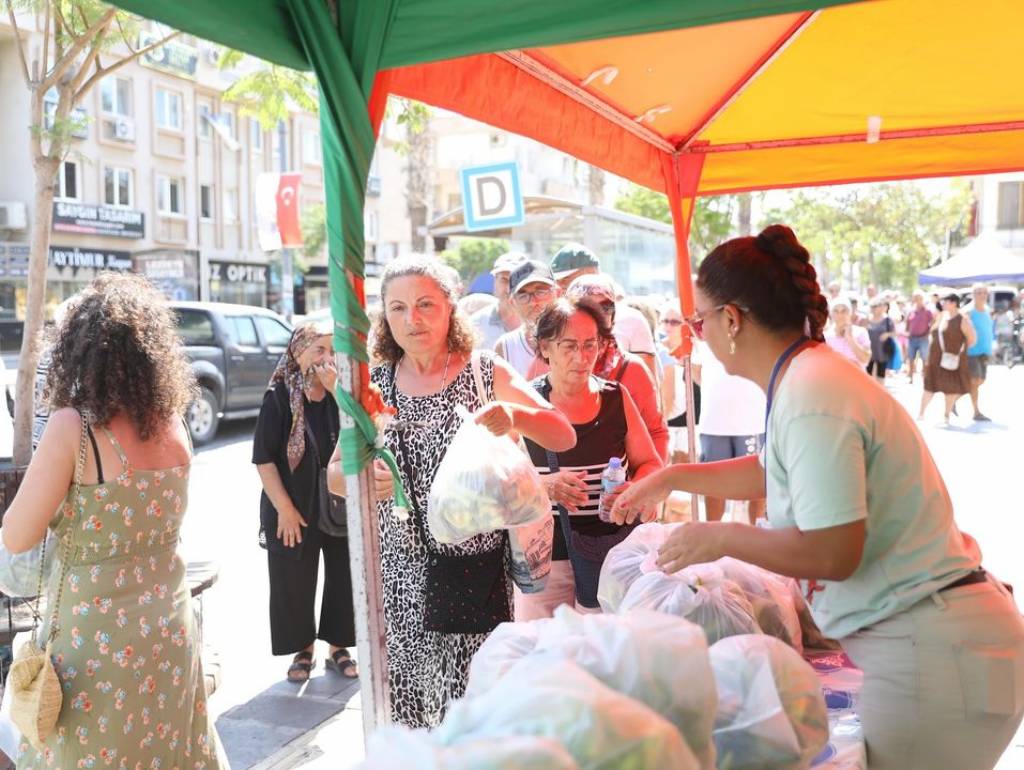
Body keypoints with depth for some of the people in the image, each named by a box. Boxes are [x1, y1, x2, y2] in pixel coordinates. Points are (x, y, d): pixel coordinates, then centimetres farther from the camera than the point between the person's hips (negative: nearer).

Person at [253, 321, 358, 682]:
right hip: (296, 510, -2)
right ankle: (303, 650, 30)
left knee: (344, 579, 11)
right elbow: (263, 459, -9)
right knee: (295, 583, 9)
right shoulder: (280, 397, -9)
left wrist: (339, 393, -23)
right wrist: (284, 509, -12)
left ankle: (338, 648, 30)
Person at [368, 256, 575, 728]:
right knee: (402, 700, 5)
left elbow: (564, 438, -4)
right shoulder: (372, 385, 5)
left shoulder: (486, 374, 0)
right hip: (398, 570, 2)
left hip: (475, 568, -2)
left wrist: (516, 416, -24)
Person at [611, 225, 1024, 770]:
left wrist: (721, 538, -12)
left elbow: (833, 553, -26)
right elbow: (777, 472, 25)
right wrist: (672, 477, 26)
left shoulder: (810, 399, -23)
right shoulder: (811, 373, 7)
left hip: (932, 653, -9)